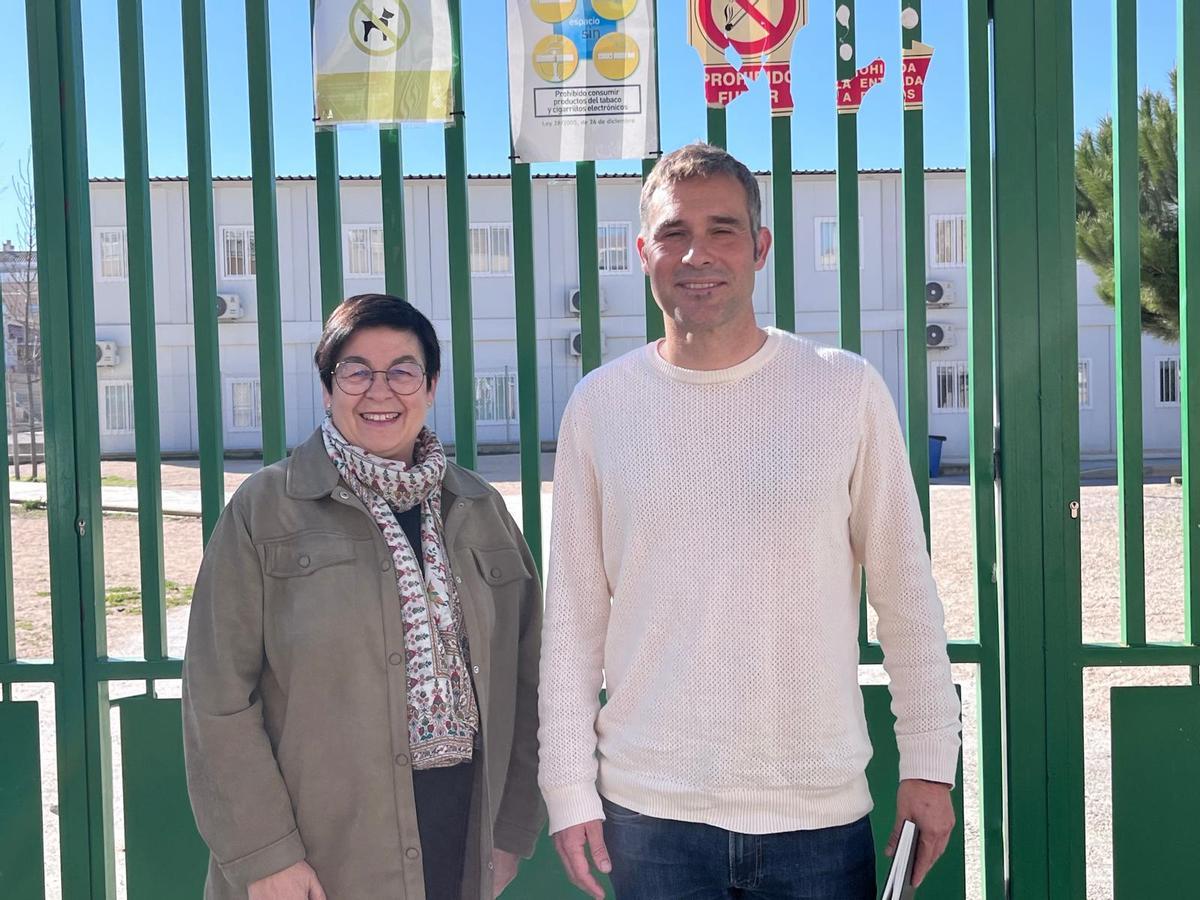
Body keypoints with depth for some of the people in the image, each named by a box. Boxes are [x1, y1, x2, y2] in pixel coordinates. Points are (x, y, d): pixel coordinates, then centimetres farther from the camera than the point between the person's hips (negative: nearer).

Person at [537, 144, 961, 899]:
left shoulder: (847, 390, -4)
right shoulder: (600, 405, -1)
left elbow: (907, 594, 0)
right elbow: (574, 617, 2)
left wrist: (930, 762, -1)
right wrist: (569, 787, 0)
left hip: (821, 809, 0)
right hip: (650, 808, 1)